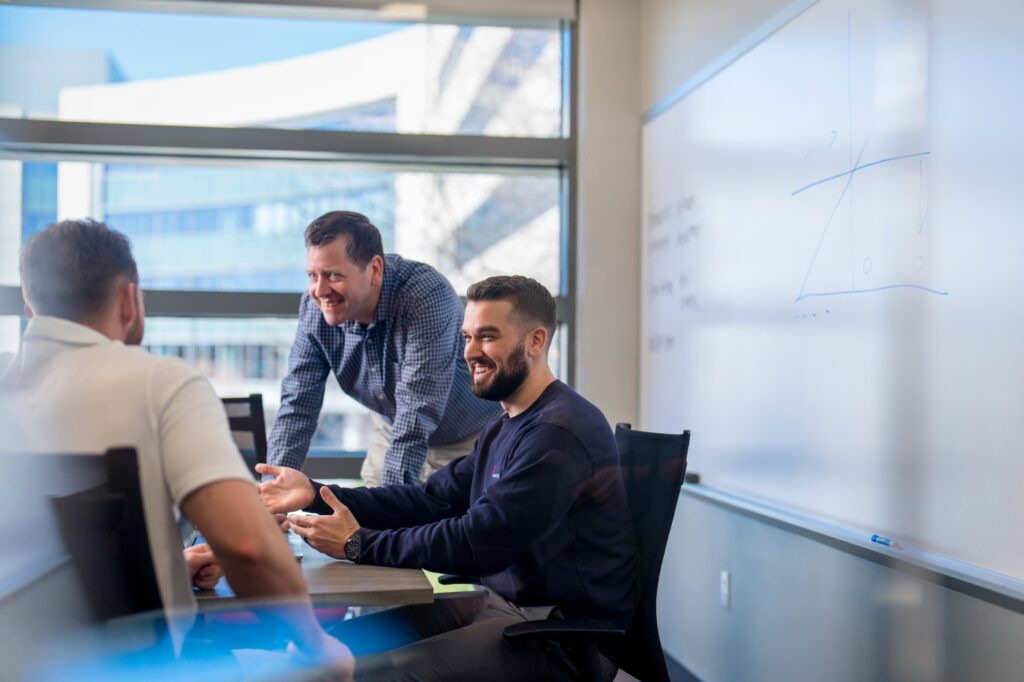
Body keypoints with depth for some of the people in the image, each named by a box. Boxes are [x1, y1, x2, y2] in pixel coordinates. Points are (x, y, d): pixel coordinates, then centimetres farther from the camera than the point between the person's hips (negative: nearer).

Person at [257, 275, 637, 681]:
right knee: (339, 644, 5)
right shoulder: (506, 427, 15)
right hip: (499, 602, 10)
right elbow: (431, 500, 9)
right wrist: (317, 495, -1)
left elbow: (480, 541, -23)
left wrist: (359, 544, -16)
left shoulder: (559, 430, -19)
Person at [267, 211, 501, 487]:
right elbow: (297, 405, -13)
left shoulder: (428, 298, -33)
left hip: (468, 439, -4)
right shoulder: (314, 307, -15)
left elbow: (417, 415, -36)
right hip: (393, 431, 5)